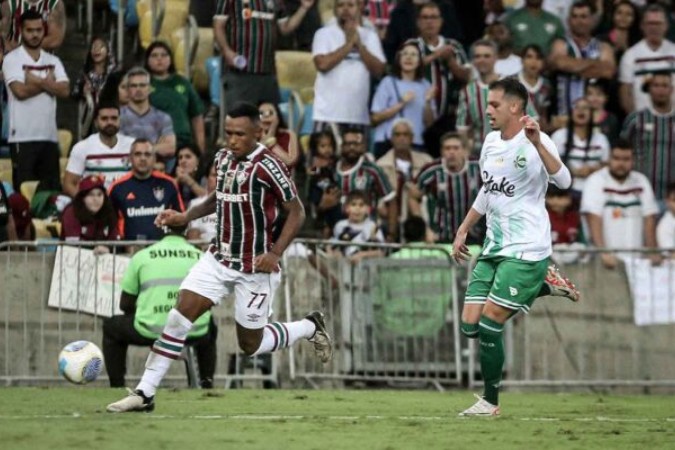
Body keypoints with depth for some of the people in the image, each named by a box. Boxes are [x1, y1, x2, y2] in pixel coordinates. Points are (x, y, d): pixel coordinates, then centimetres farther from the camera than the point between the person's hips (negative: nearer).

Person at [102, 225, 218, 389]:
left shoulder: (141, 256, 4)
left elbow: (125, 305, 12)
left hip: (149, 333, -2)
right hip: (193, 335, 2)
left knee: (111, 328, 28)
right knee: (210, 328, 39)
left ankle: (117, 388, 20)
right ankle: (207, 382, 27)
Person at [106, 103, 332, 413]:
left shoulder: (267, 166, -18)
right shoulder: (223, 158, 4)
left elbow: (296, 212, -13)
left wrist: (275, 253, -22)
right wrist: (185, 217, 9)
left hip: (254, 267, -6)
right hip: (219, 258, 6)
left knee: (251, 345, 7)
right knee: (178, 317, -9)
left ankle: (310, 327, 34)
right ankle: (145, 393, -7)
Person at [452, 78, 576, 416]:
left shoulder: (534, 143, -14)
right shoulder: (491, 142, 11)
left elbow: (563, 181, -31)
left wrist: (537, 143, -44)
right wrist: (463, 231, 27)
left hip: (525, 249, -8)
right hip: (493, 248, 8)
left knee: (489, 324, -12)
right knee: (470, 326, 0)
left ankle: (490, 401, 4)